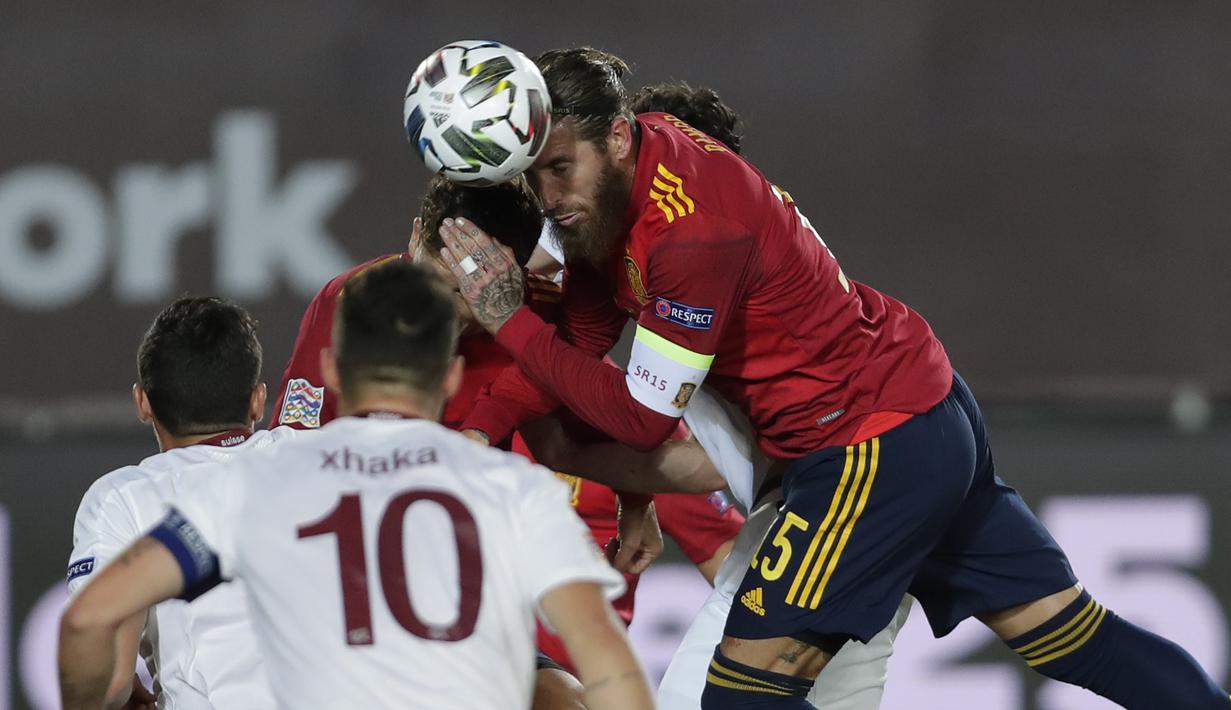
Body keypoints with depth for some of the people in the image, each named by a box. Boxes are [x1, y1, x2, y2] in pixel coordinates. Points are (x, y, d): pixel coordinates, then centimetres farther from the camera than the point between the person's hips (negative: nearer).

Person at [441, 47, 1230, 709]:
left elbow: (644, 418, -21)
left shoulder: (690, 229, -28)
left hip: (876, 450, -10)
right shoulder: (606, 180, -1)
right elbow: (582, 344, 5)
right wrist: (478, 431, -6)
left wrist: (510, 321, -20)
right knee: (1069, 628, 15)